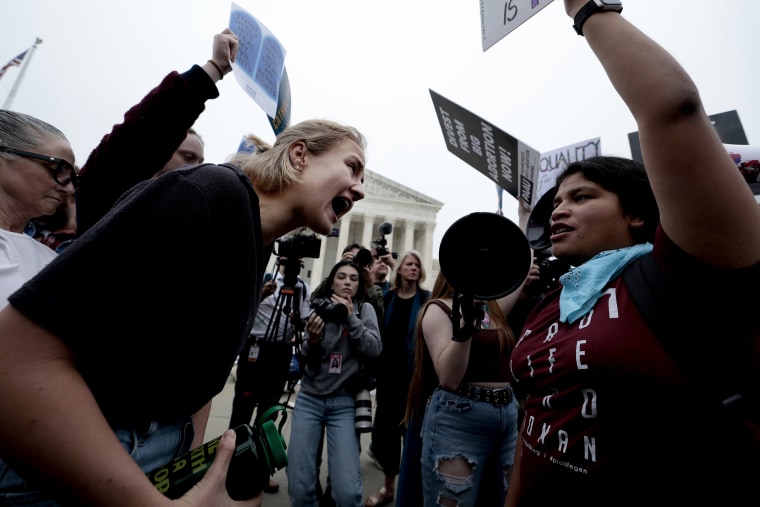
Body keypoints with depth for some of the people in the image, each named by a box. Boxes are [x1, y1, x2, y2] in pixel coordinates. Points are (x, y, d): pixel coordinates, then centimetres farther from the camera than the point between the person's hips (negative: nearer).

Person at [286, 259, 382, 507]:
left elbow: (374, 350, -12)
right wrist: (312, 340, -21)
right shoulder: (318, 307, 3)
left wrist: (351, 318, -22)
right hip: (309, 399, 2)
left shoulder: (364, 309, 0)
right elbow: (305, 360, 1)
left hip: (344, 403, -1)